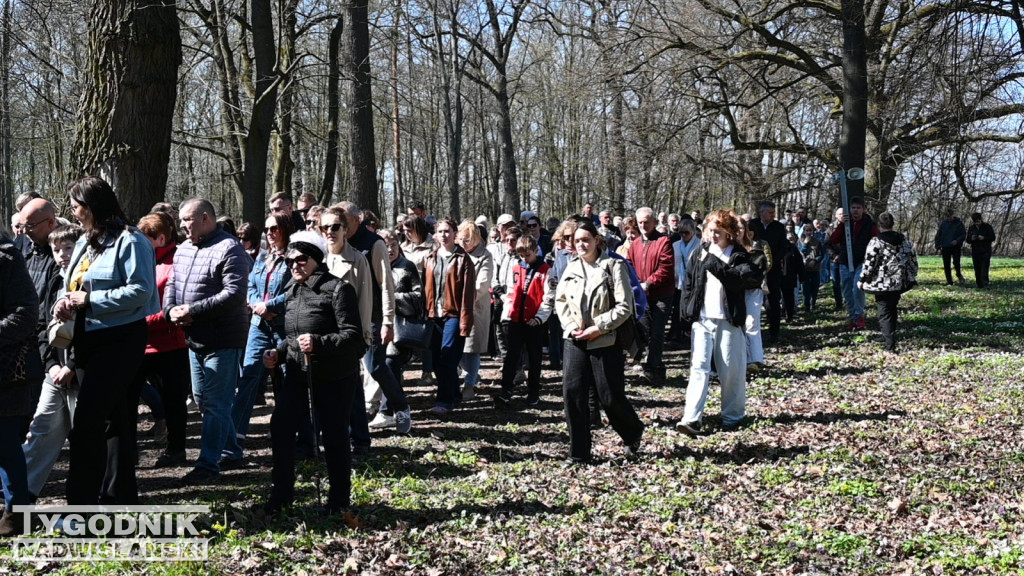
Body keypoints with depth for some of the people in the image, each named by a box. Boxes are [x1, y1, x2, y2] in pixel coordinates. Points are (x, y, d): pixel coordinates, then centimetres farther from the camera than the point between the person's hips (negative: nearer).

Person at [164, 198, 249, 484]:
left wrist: (193, 311, -23)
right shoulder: (184, 249, 14)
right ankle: (230, 449, 32)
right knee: (201, 398, 17)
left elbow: (234, 293, -23)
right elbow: (171, 284, 17)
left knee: (215, 403, -4)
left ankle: (208, 463, 3)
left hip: (223, 340, -9)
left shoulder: (229, 249, -14)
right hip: (195, 339, 9)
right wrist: (171, 309, -6)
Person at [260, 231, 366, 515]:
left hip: (334, 377, -7)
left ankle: (339, 499, 21)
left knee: (334, 435, 4)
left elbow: (353, 335, -19)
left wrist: (318, 343, -32)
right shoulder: (291, 291, 12)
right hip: (297, 373, 7)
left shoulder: (337, 288, -13)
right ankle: (281, 493, 14)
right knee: (280, 427, -1)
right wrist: (278, 353, 5)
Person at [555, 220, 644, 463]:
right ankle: (578, 454, 9)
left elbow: (624, 306, -12)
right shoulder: (571, 267, 8)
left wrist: (598, 327, -15)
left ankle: (633, 434, 32)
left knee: (611, 397, 1)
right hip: (575, 340, 4)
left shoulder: (613, 266, -7)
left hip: (605, 341, -4)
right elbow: (560, 300, 13)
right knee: (573, 393, -2)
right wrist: (570, 325, -3)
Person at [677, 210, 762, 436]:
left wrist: (712, 263, -23)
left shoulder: (739, 255, -2)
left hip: (728, 321, -2)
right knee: (699, 367, -6)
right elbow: (689, 285, 12)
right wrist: (687, 314, 6)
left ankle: (732, 415, 20)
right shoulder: (700, 253, 8)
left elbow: (740, 279, -20)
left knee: (731, 370, 5)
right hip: (702, 319, 2)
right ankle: (692, 418, -12)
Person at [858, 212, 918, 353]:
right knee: (893, 309, 23)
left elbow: (869, 265, -14)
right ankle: (890, 340, 32)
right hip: (900, 283, 6)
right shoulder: (905, 241, 6)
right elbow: (913, 261, 10)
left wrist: (862, 280, -1)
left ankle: (890, 346, -8)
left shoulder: (876, 242, -13)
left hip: (882, 284, -5)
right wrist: (911, 277, 24)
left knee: (885, 313, 0)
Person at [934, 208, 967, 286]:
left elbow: (964, 235, 1)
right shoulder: (943, 223, 5)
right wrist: (938, 246, 1)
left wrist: (957, 241, -17)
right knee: (946, 265, 2)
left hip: (956, 247, -2)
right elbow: (938, 235, 10)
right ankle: (949, 282, 10)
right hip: (945, 247, 2)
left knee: (956, 262, -14)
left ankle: (959, 275, 16)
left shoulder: (959, 223, 0)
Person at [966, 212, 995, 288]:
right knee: (977, 269, 4)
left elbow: (993, 237, -2)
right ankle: (979, 285, 10)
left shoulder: (987, 226, -1)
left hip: (986, 251, -4)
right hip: (975, 251, 4)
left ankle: (985, 284, -19)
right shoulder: (972, 228, 9)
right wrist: (971, 239, -13)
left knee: (984, 267, -14)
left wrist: (984, 238, -18)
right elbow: (968, 240, 10)